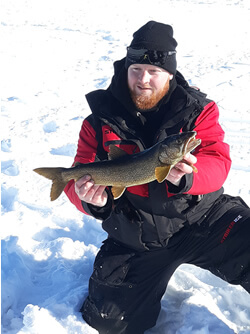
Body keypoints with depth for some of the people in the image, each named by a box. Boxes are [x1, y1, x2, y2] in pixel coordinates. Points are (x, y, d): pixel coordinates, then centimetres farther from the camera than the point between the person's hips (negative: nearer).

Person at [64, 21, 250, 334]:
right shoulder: (100, 121, -1)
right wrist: (89, 198, -24)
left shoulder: (197, 109, -3)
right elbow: (77, 180, 1)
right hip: (135, 237, 2)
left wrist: (186, 176, -37)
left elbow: (218, 162, -13)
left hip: (200, 217, -1)